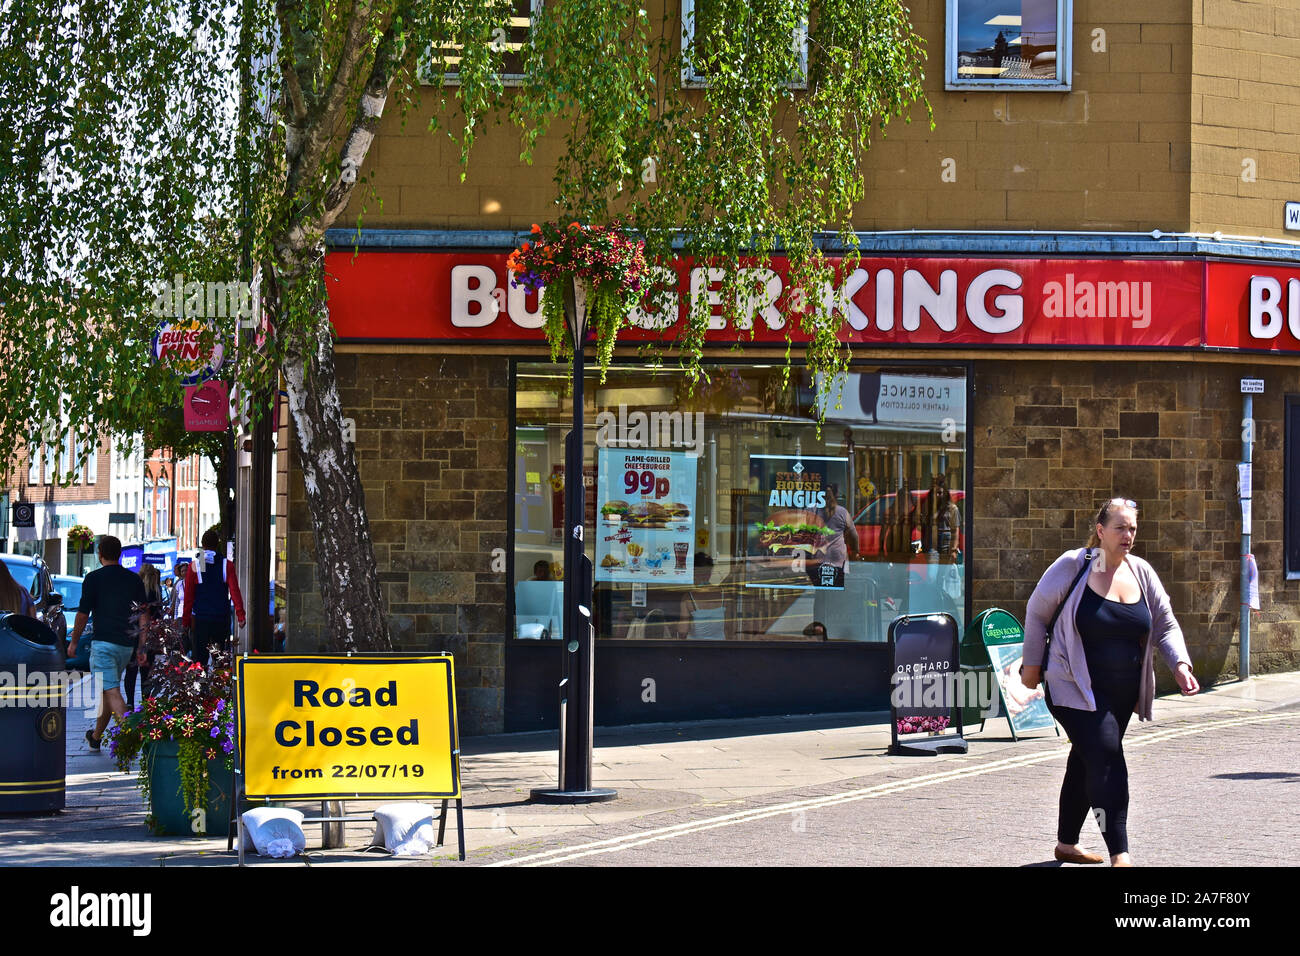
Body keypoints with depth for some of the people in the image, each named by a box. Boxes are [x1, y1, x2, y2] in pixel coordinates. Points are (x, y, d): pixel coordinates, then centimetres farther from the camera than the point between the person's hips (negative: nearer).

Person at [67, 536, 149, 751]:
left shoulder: (93, 578, -5)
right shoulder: (134, 579, 9)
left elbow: (83, 614, -4)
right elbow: (144, 616, 7)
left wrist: (73, 642, 9)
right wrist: (141, 648, 11)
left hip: (104, 642, -6)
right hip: (127, 645, 6)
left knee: (111, 691, -11)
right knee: (108, 689, 19)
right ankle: (96, 737, 32)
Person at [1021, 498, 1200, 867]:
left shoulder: (1140, 572, 7)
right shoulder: (1073, 566, -8)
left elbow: (1165, 624, 10)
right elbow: (1037, 611, 1)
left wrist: (1180, 664, -7)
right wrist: (1032, 664, 2)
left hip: (1122, 694, 6)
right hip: (1076, 690, -6)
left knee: (1086, 763, 16)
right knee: (1107, 760, -19)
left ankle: (1067, 843, 32)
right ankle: (1119, 854, -22)